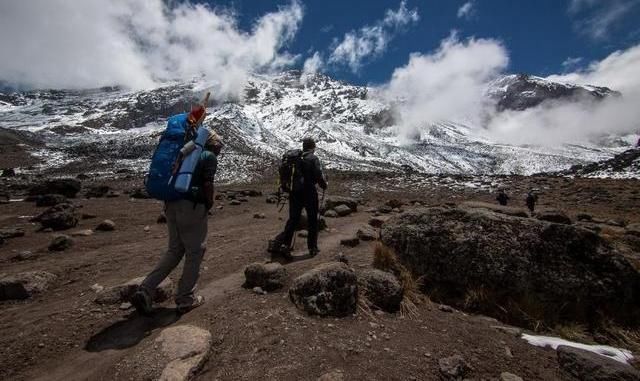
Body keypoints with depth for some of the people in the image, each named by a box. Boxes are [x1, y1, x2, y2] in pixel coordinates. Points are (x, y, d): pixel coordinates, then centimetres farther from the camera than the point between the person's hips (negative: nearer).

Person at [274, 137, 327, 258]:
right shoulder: (313, 158, -9)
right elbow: (319, 175, -16)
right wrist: (324, 185, 2)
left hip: (294, 192, 5)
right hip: (309, 192, -4)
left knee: (293, 219, 13)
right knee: (312, 220, 9)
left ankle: (284, 244, 8)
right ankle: (312, 248, 17)